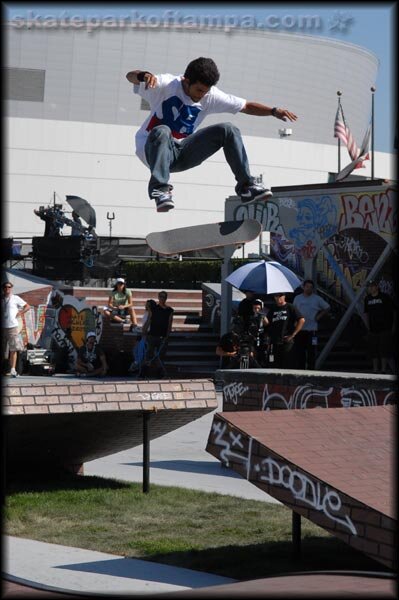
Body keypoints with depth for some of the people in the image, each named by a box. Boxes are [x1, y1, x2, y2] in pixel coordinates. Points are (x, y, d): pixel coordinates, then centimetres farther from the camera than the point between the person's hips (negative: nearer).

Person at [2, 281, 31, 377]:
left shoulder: (15, 298, 2)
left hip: (12, 327, -3)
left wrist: (19, 313, -4)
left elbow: (27, 307, 6)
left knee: (13, 349, -7)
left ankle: (13, 369, -8)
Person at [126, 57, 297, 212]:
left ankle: (246, 186, -13)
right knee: (162, 132, -41)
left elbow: (246, 106, 3)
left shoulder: (211, 96, -2)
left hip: (182, 153, 5)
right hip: (152, 150, -5)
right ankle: (160, 189, -44)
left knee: (228, 131, -10)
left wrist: (274, 111, -11)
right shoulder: (167, 85, -15)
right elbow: (130, 76, -28)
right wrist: (144, 76, -51)